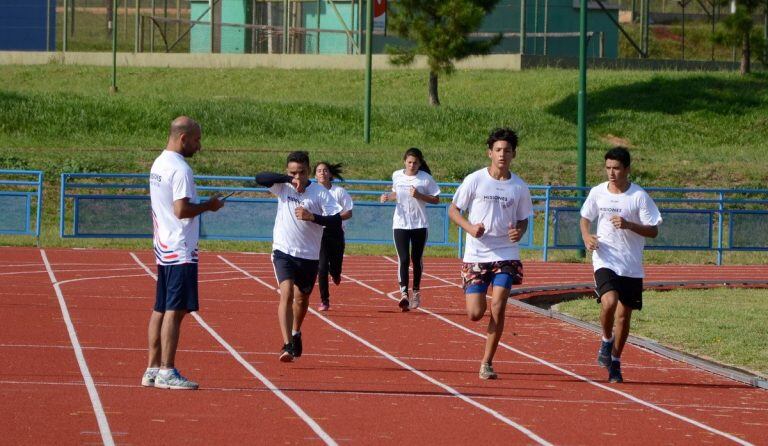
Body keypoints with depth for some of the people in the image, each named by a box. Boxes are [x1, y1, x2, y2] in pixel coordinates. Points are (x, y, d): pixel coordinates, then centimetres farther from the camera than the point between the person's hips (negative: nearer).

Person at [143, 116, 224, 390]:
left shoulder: (158, 165, 15)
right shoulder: (179, 169, -16)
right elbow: (182, 210, -23)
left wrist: (201, 206, 18)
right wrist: (208, 206, -9)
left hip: (163, 249, 10)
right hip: (180, 251, -10)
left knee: (161, 310, 11)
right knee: (175, 310, -8)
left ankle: (153, 369, 13)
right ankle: (167, 372, -8)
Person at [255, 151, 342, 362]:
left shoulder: (320, 193, -7)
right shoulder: (283, 187, -4)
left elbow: (336, 220, -11)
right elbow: (260, 178, -19)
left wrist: (312, 217, -25)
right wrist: (288, 179, -29)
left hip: (309, 255, 1)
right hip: (284, 251, -1)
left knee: (302, 298, 18)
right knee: (286, 293, -20)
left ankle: (295, 333, 47)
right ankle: (287, 345, -26)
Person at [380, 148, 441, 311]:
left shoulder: (426, 178, -4)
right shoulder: (396, 176, 5)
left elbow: (436, 199, -1)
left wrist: (419, 196, -16)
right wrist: (388, 197, 1)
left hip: (419, 224, -1)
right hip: (400, 224, 1)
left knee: (416, 259, 9)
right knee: (403, 259, -13)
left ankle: (416, 292, 27)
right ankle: (404, 293, -21)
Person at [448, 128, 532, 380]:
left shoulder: (519, 187, 4)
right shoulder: (475, 180, -3)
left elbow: (523, 220, 15)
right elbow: (453, 210, 3)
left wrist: (519, 232, -8)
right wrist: (470, 227, -16)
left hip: (506, 255, 1)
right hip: (476, 255, -1)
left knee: (497, 308, -12)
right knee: (475, 314, -4)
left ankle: (487, 363, 0)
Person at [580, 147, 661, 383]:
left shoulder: (639, 196, -7)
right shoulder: (597, 192, 2)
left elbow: (653, 231, -6)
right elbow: (584, 218, 18)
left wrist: (628, 225, -22)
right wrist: (586, 236, -3)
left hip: (631, 266, 0)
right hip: (605, 260, 0)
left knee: (624, 315, 7)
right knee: (609, 302, -24)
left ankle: (615, 361, 25)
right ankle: (606, 341, 4)